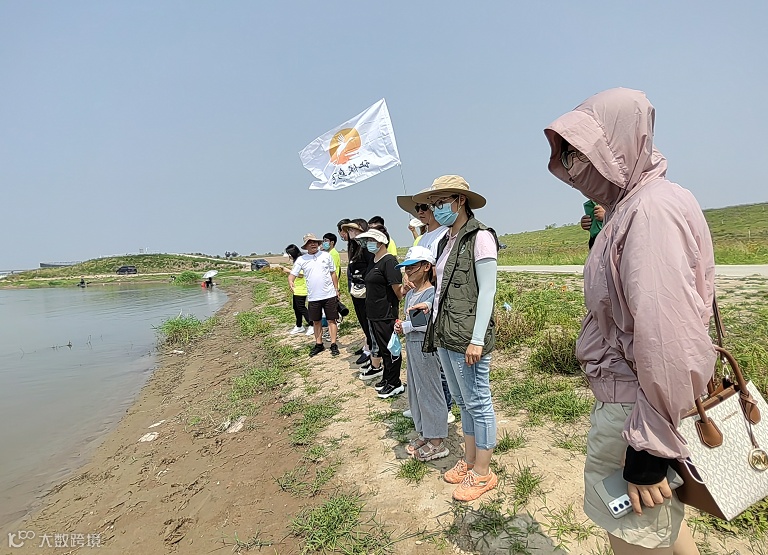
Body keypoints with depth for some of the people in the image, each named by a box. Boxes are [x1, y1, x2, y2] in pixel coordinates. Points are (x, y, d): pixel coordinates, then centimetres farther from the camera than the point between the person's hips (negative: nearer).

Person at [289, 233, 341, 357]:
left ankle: (333, 345, 11)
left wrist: (336, 289, 6)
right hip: (313, 297, 1)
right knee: (316, 321, 12)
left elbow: (333, 273, 7)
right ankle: (319, 344, 25)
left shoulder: (326, 256, 1)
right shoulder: (301, 260, 1)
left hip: (329, 294, -1)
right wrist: (291, 282, -24)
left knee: (331, 319, 3)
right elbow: (292, 275, -2)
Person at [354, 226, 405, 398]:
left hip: (386, 314, -9)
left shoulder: (389, 261, -17)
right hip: (374, 313, 9)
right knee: (382, 347, 19)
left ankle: (395, 384, 16)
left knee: (390, 349, 3)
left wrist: (394, 306, -6)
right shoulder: (373, 261, 12)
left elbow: (397, 289, -18)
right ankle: (387, 379, 33)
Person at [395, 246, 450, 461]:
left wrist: (407, 327, -16)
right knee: (415, 391, 17)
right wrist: (400, 325, -2)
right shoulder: (410, 294, 11)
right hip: (411, 346, 9)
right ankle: (424, 434, 33)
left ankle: (437, 442, 17)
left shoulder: (432, 293, -17)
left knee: (430, 392, 2)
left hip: (426, 347, -9)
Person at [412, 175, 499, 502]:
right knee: (462, 401, 19)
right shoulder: (447, 241, 14)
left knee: (477, 403, 6)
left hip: (467, 336, -8)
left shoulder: (480, 237, -10)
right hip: (444, 334, 8)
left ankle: (482, 472, 22)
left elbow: (486, 291, -15)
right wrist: (432, 304, 19)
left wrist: (477, 339, -19)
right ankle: (469, 460, 35)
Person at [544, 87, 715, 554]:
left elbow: (666, 338, -25)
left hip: (639, 412, -9)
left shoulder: (654, 207, -20)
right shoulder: (629, 206, 10)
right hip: (625, 399, 9)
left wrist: (648, 449, -21)